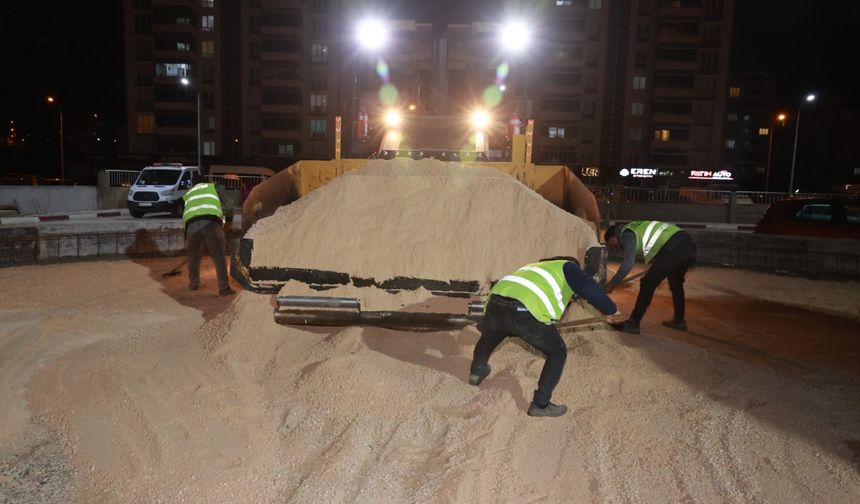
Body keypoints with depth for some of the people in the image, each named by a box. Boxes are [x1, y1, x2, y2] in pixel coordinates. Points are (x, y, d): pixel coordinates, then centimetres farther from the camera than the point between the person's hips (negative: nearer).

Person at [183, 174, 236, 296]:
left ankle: (193, 283, 35)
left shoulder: (187, 195, 37)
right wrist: (229, 219, 35)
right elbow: (228, 204, 19)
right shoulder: (214, 186, 28)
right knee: (219, 256, 3)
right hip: (210, 222, -3)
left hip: (191, 224, 3)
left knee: (193, 255, 24)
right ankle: (224, 287, -1)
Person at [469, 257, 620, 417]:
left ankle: (476, 372, 62)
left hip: (496, 303, 7)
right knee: (557, 353, 18)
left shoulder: (535, 267, 41)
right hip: (525, 312, -6)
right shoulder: (568, 267, 22)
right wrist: (611, 309, 24)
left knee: (489, 335, 41)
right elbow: (590, 290, 7)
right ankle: (540, 404, 20)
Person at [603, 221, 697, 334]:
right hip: (688, 244, 10)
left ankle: (633, 324, 3)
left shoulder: (627, 234, -1)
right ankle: (679, 320, 38)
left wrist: (612, 284, -8)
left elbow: (628, 263, -13)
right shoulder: (636, 228, 27)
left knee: (648, 284, 0)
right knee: (675, 282, 28)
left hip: (674, 249, -9)